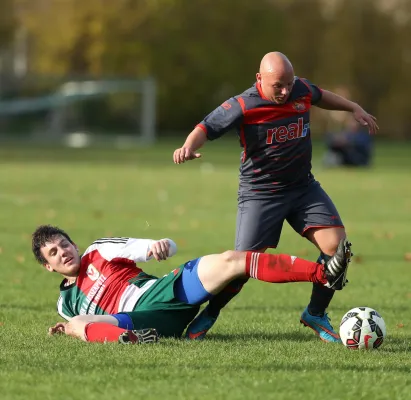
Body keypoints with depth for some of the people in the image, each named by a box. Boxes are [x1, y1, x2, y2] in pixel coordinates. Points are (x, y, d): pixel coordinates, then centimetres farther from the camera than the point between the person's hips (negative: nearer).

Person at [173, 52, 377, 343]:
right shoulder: (242, 107, -19)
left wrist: (355, 109, 25)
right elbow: (207, 127, -20)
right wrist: (189, 147, -40)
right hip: (260, 194, -5)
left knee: (337, 245, -12)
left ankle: (316, 314, 8)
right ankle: (209, 315, 18)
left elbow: (320, 96, 21)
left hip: (304, 187, 5)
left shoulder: (301, 89, -3)